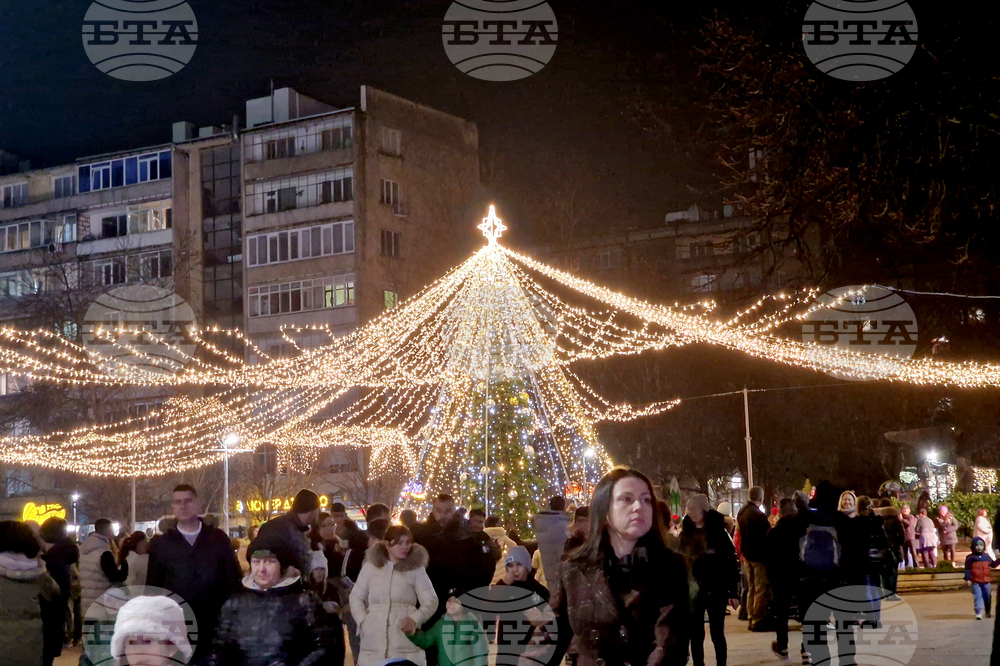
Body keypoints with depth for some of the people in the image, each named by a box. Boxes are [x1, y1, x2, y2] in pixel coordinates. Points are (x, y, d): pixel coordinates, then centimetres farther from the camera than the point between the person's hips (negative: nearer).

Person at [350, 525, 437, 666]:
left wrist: (415, 619, -15)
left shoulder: (416, 569, 6)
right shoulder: (371, 566, 9)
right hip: (374, 640, 2)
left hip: (405, 640, -1)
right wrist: (363, 620, -1)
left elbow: (431, 600, 2)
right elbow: (356, 596, 15)